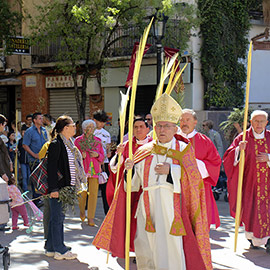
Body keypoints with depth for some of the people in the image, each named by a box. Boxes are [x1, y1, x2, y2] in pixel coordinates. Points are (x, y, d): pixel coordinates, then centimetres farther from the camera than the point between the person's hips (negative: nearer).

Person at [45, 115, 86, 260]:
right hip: (57, 187, -9)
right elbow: (51, 167, -17)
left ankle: (51, 248, 21)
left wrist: (72, 186, 20)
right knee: (57, 217, -3)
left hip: (66, 186, 9)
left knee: (58, 217, 13)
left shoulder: (68, 144, 15)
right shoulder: (56, 144, -14)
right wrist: (53, 188, -21)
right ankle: (60, 251, 2)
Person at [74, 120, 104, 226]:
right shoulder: (78, 140, 4)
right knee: (82, 192, 0)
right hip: (82, 170, -2)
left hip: (94, 170, 2)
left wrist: (97, 155, -5)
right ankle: (82, 210, 31)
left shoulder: (98, 141, 11)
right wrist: (81, 156, -12)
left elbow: (102, 156, 16)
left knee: (93, 193, -5)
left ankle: (91, 217, 2)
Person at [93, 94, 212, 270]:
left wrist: (171, 170, -14)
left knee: (170, 247, -8)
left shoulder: (183, 150, 6)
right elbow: (135, 180, 17)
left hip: (171, 205, -3)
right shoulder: (145, 151, 15)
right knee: (145, 248, 3)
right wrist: (130, 168, -3)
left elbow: (194, 176, -5)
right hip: (147, 205, 3)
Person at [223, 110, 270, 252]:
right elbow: (228, 157, -4)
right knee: (250, 208, -2)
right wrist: (239, 149, -22)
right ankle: (253, 237, 17)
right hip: (250, 180, -1)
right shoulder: (243, 138, 1)